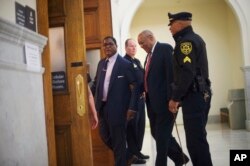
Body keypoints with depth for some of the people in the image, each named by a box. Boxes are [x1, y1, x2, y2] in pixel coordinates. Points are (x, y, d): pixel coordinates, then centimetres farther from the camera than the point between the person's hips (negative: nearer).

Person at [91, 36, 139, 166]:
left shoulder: (125, 64, -8)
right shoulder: (101, 63, 11)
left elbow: (135, 86, -11)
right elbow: (96, 83, 19)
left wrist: (132, 107, -18)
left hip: (117, 107, -7)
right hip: (103, 107, 7)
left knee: (118, 139, 1)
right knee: (104, 135, 16)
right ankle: (122, 155, 38)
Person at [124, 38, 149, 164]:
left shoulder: (137, 61, 17)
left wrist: (143, 90, 1)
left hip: (140, 98, 9)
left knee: (140, 126, 14)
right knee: (132, 127, 0)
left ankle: (137, 151, 26)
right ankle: (132, 154, 10)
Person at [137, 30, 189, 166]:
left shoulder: (165, 48, -8)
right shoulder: (149, 55, 17)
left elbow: (171, 74, -16)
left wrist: (171, 99, -21)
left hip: (164, 101, -9)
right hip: (152, 102, 9)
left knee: (162, 135, -2)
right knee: (156, 133, 14)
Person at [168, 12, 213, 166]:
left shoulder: (186, 41, -12)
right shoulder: (196, 39, 18)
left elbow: (187, 73, -21)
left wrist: (175, 98, -17)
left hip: (193, 96, -10)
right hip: (202, 94, 10)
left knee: (195, 140, -7)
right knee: (199, 137, 16)